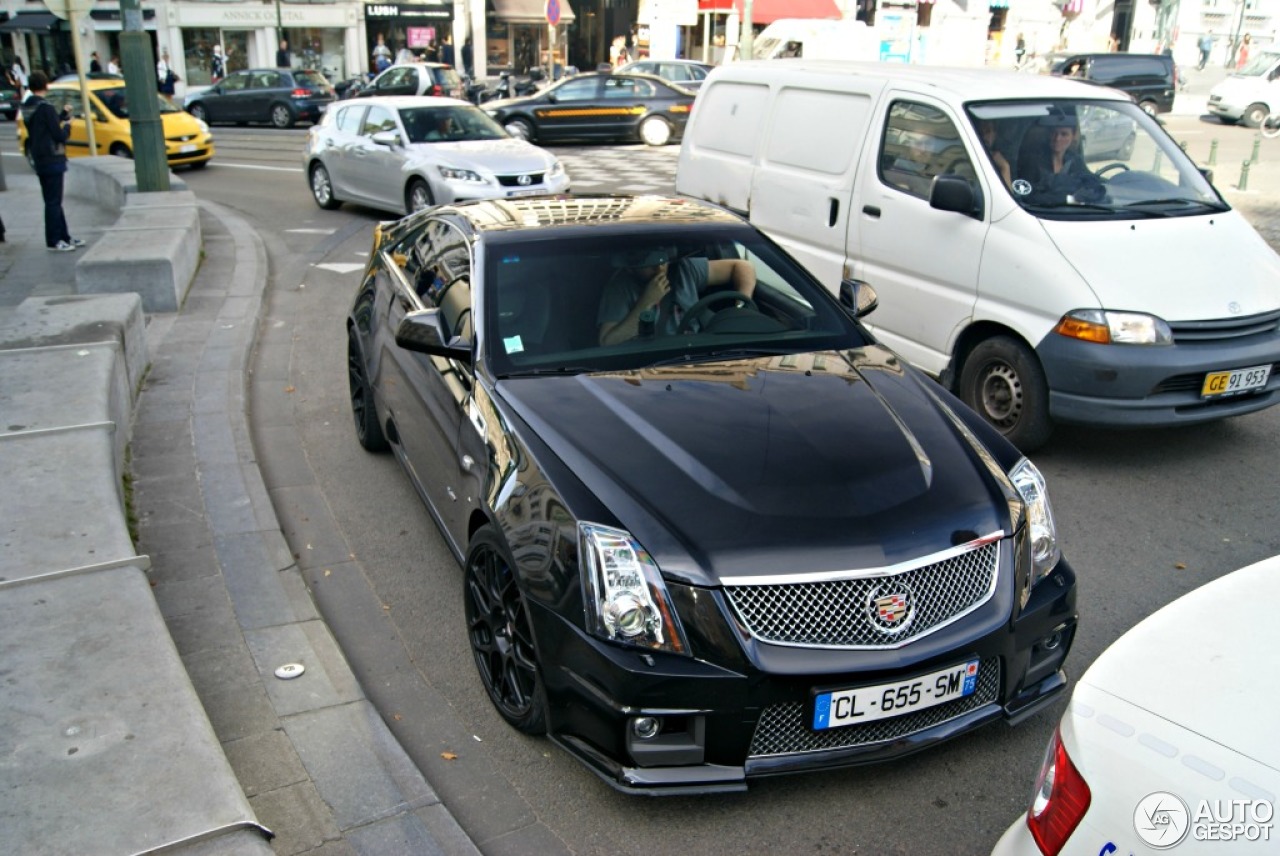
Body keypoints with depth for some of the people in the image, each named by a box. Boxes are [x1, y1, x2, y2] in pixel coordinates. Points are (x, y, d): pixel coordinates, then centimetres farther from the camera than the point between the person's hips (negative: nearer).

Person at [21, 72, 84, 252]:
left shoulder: (27, 108, 10)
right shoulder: (45, 108, -16)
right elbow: (59, 135, -17)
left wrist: (63, 114, 21)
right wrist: (67, 125, 2)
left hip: (40, 161, 9)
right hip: (52, 160, -9)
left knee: (53, 201, 14)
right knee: (53, 202, -5)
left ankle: (64, 237, 21)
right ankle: (54, 241, -2)